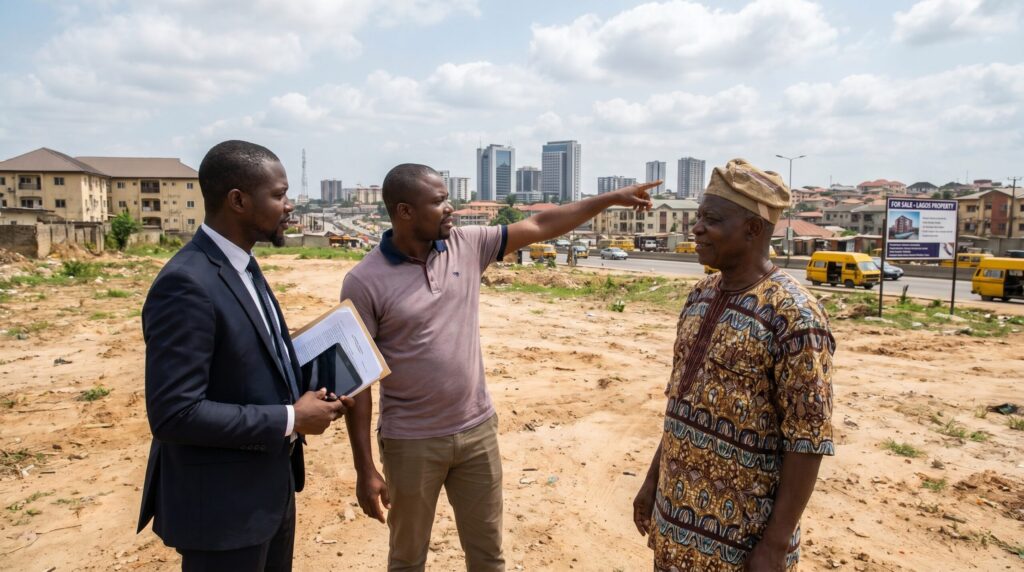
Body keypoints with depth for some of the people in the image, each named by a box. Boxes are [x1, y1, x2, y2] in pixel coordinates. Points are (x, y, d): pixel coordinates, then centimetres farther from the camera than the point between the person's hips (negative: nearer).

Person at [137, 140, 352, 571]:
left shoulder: (243, 265, 5)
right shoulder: (186, 285, -25)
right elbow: (175, 413, -28)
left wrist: (304, 389, -3)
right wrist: (290, 419, -22)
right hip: (223, 504, -9)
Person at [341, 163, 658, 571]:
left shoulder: (466, 245, -3)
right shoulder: (364, 282, -14)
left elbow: (539, 227, 4)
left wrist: (611, 198, 4)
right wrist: (365, 468, -12)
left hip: (478, 430, 4)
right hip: (411, 441, -3)